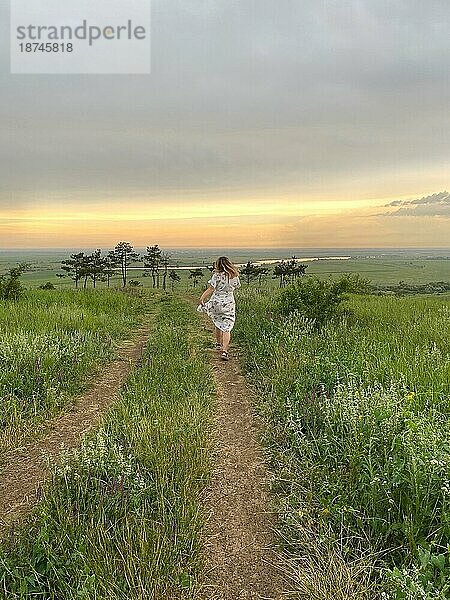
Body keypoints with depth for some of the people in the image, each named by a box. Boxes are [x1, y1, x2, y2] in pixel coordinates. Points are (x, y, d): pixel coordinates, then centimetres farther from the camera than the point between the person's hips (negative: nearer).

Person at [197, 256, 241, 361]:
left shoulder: (217, 275, -9)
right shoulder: (235, 276, 1)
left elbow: (211, 289, -15)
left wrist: (202, 298, -13)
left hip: (216, 302, -1)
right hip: (229, 304, 1)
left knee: (217, 324, 21)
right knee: (226, 328, -2)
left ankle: (218, 344, 39)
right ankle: (224, 350, -15)